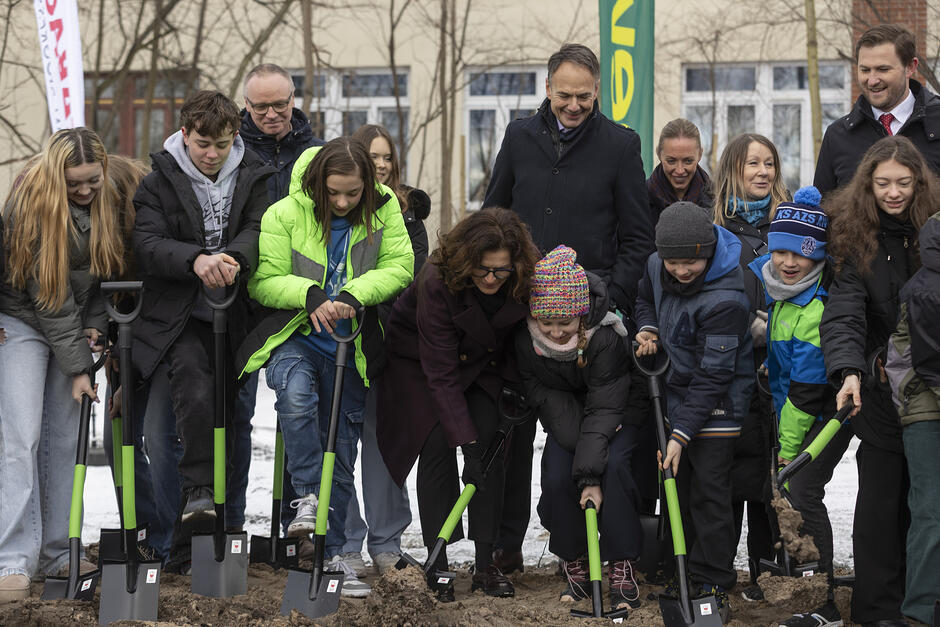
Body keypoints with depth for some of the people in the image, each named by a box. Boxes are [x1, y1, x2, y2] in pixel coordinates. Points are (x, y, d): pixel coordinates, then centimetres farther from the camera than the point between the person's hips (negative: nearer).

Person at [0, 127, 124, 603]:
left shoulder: (107, 202, -5)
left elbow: (109, 269, 8)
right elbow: (47, 293, -20)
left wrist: (95, 325, -6)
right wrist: (77, 364, -18)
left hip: (74, 327, 5)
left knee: (65, 439, 4)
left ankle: (57, 554, 9)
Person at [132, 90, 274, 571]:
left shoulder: (251, 178, 7)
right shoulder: (159, 183, 0)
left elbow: (258, 230, -6)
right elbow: (148, 243, -13)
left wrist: (233, 258, -30)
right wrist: (196, 260, -32)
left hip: (229, 315, 3)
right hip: (174, 314, -3)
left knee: (223, 410, 4)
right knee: (195, 393, -30)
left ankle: (185, 548, 12)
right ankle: (200, 494, -25)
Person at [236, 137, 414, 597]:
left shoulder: (384, 210, -3)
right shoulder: (285, 214, -10)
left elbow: (399, 266, -4)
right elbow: (263, 282, -9)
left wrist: (354, 294, -20)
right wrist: (311, 295, -26)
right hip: (295, 336, -3)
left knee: (342, 451, 7)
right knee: (296, 394, -37)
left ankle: (331, 554, 17)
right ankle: (307, 496, -20)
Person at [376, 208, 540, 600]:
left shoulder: (524, 282, -25)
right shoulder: (438, 282, -36)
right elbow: (441, 376, -34)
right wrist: (466, 443, -36)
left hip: (481, 364, 3)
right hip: (418, 359, -3)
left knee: (490, 438, -11)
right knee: (438, 442, -16)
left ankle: (485, 564, -7)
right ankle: (438, 564, -9)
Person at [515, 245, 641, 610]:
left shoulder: (606, 339, -32)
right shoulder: (526, 341, -21)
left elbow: (604, 409, -32)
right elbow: (539, 392, -11)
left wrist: (590, 474, -38)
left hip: (617, 417, -3)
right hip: (566, 418, 3)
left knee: (612, 466, -31)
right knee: (556, 479, -22)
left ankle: (621, 566, -22)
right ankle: (574, 564, -2)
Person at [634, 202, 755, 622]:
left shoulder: (725, 299, -30)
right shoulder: (657, 266, -7)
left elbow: (713, 376, -27)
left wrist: (682, 433, -27)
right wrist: (647, 328, -4)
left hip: (717, 404, -8)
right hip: (677, 390, 8)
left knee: (709, 493, -7)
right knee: (677, 488, 14)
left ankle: (713, 587, 1)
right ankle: (684, 576, 27)